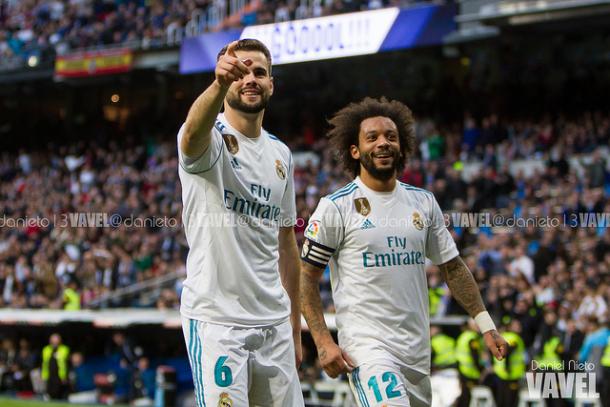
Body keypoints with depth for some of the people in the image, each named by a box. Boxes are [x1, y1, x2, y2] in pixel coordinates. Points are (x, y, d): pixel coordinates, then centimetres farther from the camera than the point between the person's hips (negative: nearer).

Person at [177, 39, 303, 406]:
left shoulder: (281, 155, 14)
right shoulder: (211, 139, -5)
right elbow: (194, 132, -33)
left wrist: (295, 328, 17)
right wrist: (219, 83, -54)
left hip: (274, 323, 6)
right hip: (216, 321, -6)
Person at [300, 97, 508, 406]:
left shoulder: (423, 202, 11)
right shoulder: (336, 207, -4)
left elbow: (452, 267, 16)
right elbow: (306, 278, -2)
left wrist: (485, 325, 9)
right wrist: (323, 343, -11)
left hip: (417, 348, 6)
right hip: (366, 344, -6)